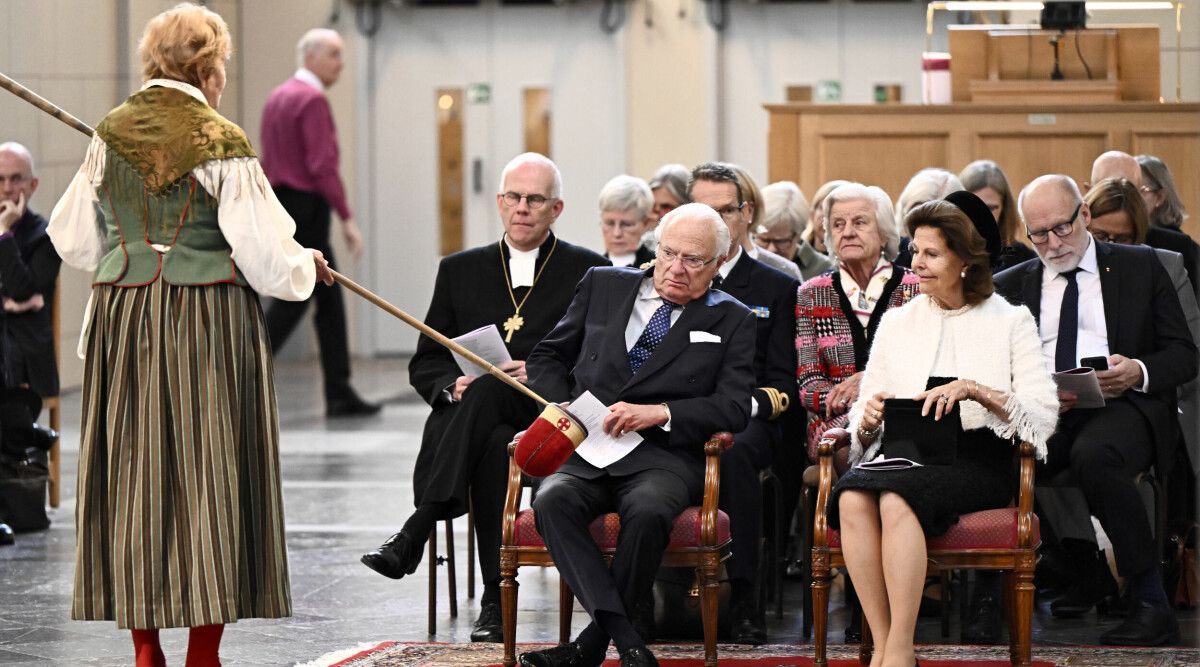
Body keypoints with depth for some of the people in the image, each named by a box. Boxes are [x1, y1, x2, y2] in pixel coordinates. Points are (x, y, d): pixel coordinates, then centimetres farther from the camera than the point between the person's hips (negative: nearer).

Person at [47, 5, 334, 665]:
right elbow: (263, 254, -11)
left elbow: (73, 240, 9)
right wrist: (307, 266, 10)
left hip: (123, 316, 4)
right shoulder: (223, 145, -10)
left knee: (131, 470, 9)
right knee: (208, 473, 2)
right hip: (211, 324, -4)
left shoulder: (109, 135, 2)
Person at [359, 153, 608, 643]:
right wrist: (453, 384, -6)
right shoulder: (461, 271, 20)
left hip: (549, 417, -2)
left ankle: (412, 536, -46)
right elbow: (424, 364, 18)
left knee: (489, 390, -37)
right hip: (471, 417, 2)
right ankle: (494, 598, -43)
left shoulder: (588, 272, 11)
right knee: (493, 445, -37)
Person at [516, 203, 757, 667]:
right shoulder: (603, 286, 18)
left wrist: (659, 413, -13)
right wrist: (564, 410, 3)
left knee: (648, 511, -37)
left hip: (664, 458, -2)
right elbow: (548, 356, 23)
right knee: (552, 502, -32)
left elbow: (733, 407, 0)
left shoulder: (731, 321, 11)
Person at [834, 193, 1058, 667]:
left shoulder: (1010, 322, 10)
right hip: (905, 452, 4)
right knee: (852, 497, -33)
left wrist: (974, 389, -16)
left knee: (896, 497, -36)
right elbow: (864, 427, 16)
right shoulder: (897, 322, 21)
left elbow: (1044, 411, -3)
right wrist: (869, 419, -8)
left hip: (976, 457, -4)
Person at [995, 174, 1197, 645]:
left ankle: (1151, 604, -32)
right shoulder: (1011, 285, 21)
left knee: (1094, 456, -39)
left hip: (1122, 407, -2)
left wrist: (1138, 372, -11)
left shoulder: (1140, 267, 16)